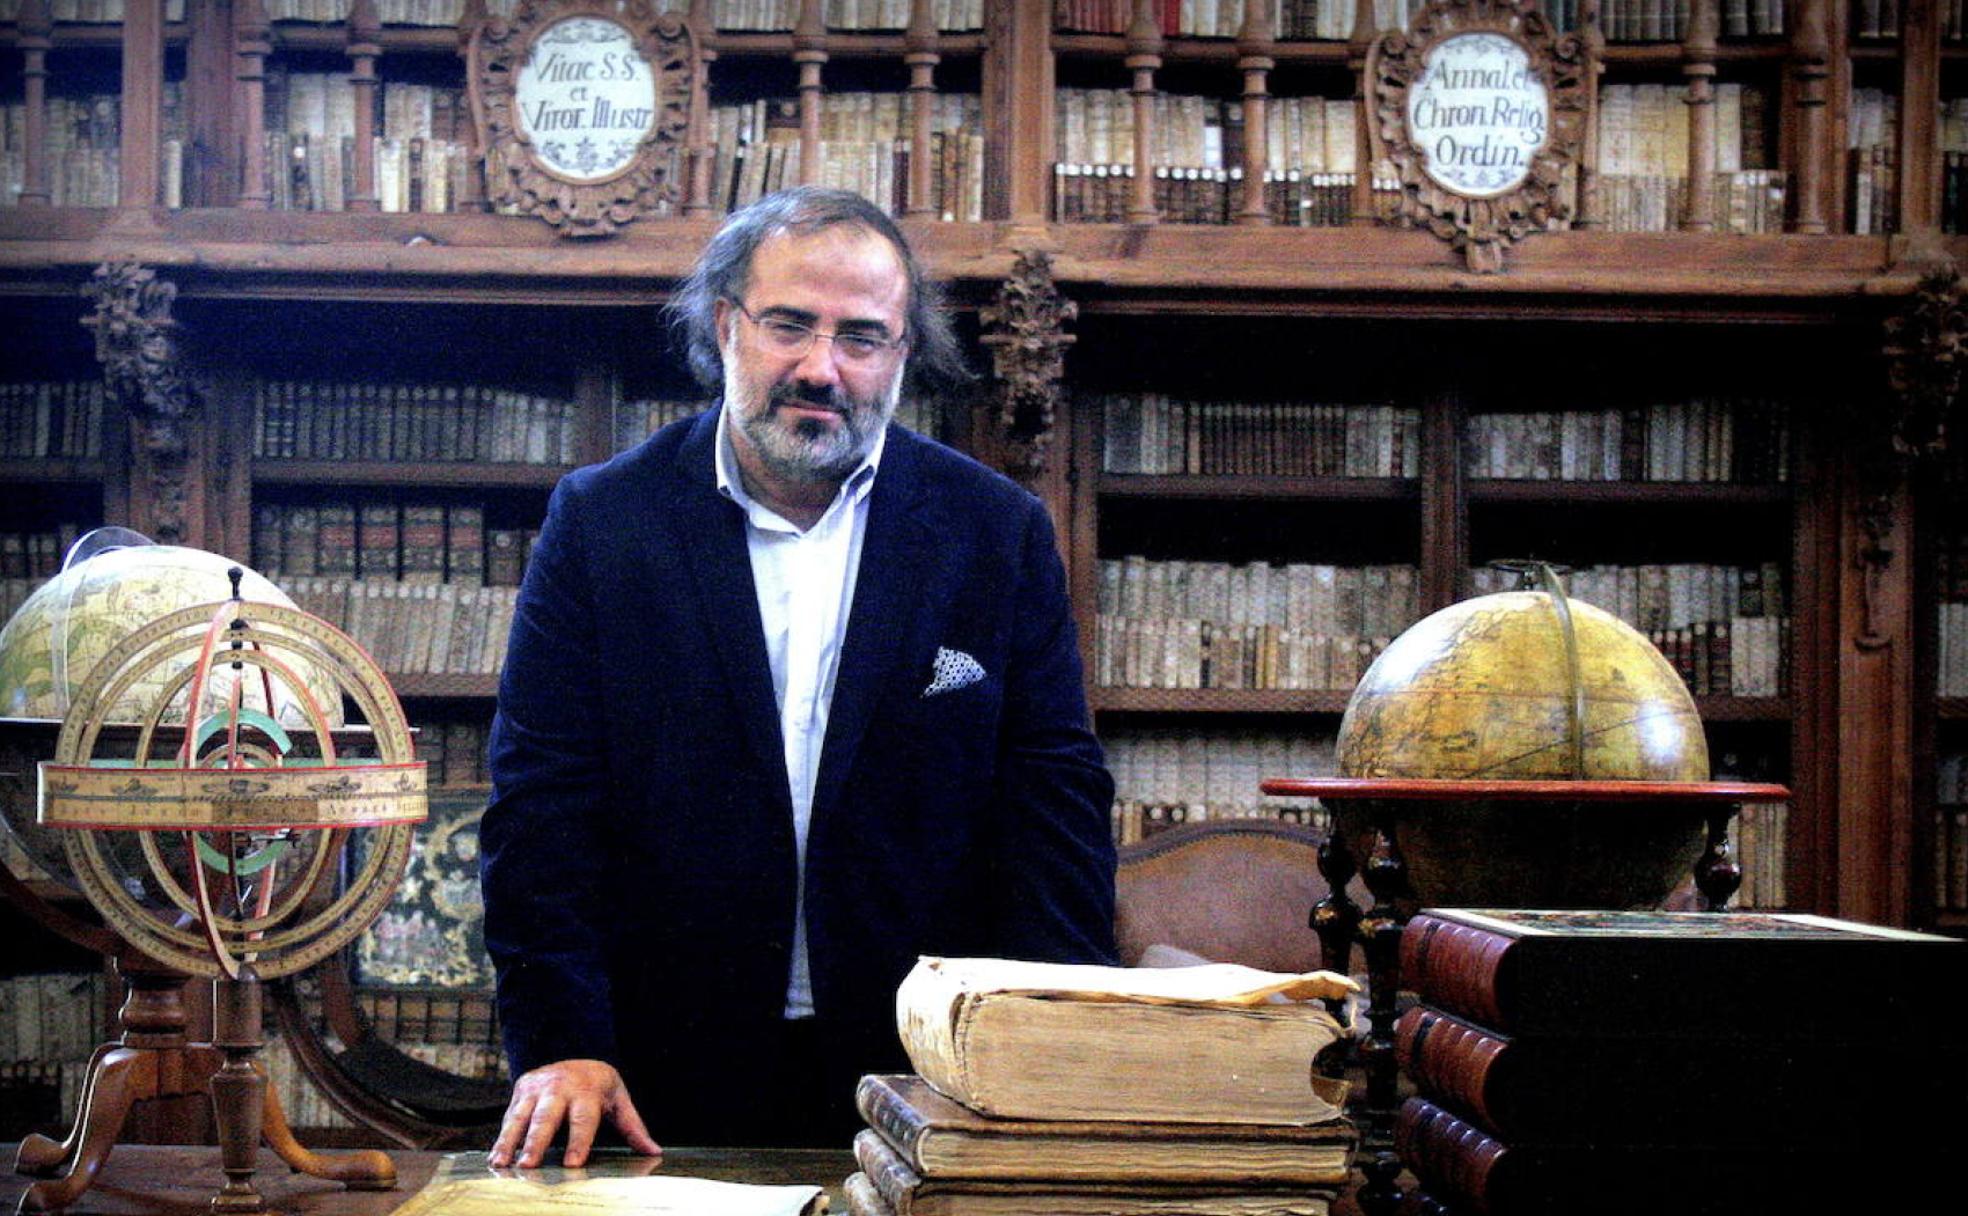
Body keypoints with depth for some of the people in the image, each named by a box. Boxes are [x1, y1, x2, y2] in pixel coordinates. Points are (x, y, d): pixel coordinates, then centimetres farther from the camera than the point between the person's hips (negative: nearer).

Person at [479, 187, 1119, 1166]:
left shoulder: (997, 532, 3)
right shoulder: (601, 520, 1)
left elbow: (1056, 794, 1)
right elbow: (541, 797, -2)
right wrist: (559, 1041, -13)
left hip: (931, 1075, 1)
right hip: (667, 1077, 0)